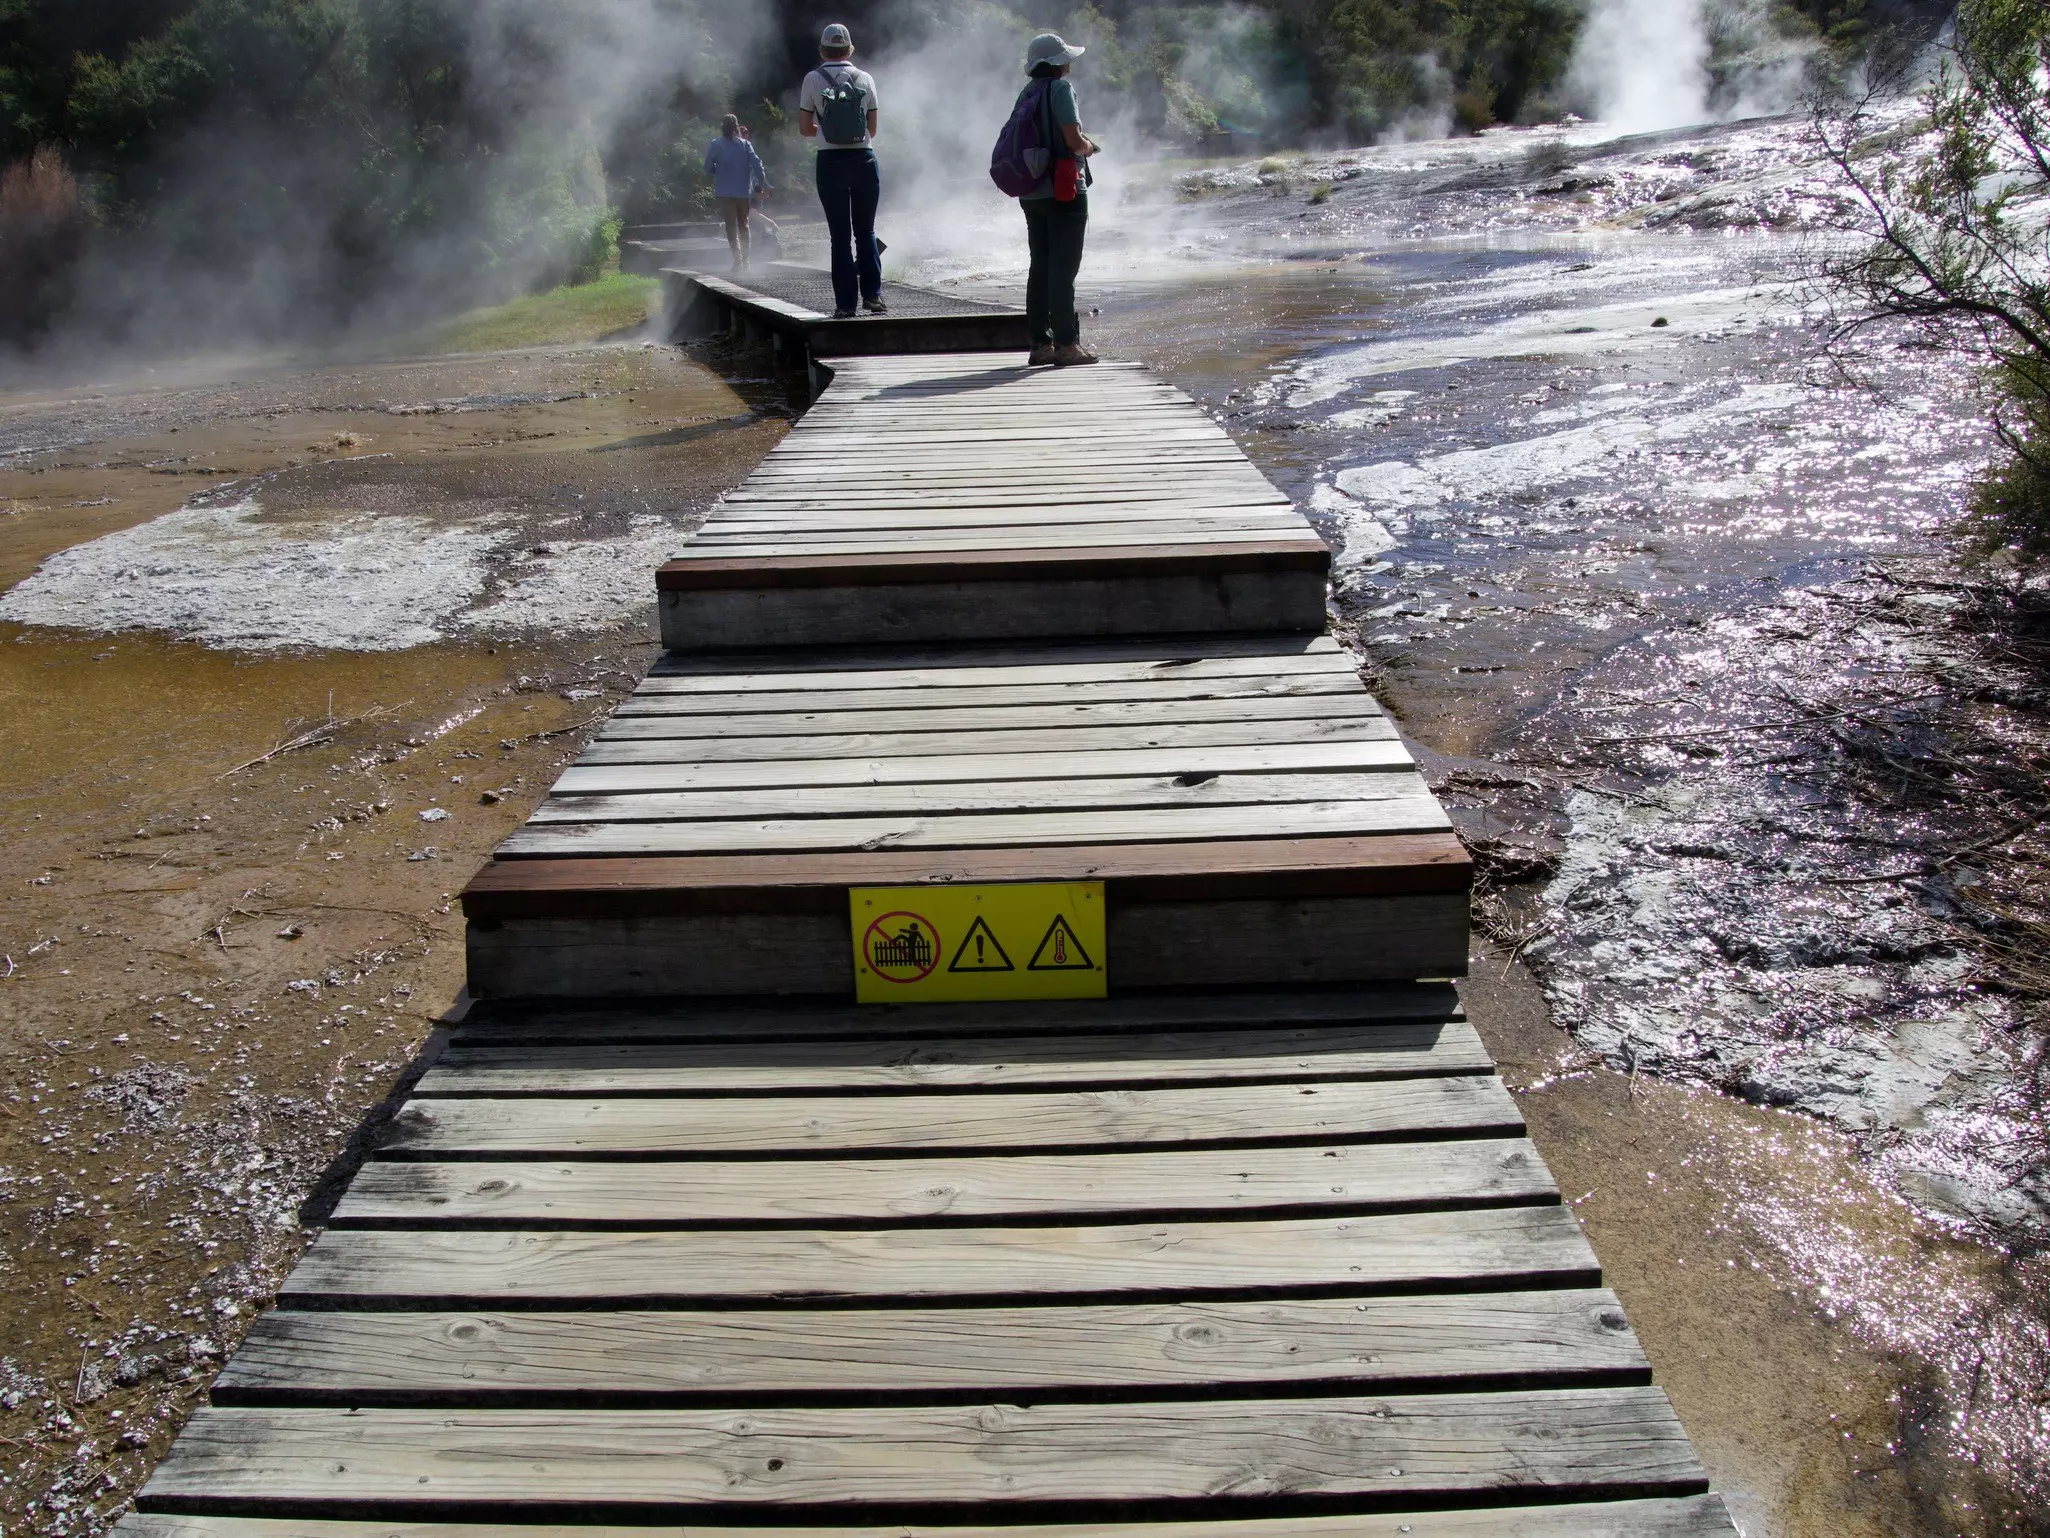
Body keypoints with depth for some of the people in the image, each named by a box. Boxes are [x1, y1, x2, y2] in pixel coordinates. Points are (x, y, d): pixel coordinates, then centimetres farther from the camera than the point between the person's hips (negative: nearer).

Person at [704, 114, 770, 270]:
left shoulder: (716, 144, -2)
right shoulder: (745, 144, 2)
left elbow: (708, 168, -1)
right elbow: (757, 165, -5)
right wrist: (763, 185, -1)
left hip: (724, 192, -2)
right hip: (744, 191, 2)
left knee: (731, 225, -2)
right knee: (743, 224, 15)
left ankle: (737, 258, -20)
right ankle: (745, 260, 18)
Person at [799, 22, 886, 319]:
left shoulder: (813, 80, -1)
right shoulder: (865, 79, 4)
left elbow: (805, 128, 2)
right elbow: (872, 129, 10)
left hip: (830, 162, -1)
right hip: (864, 160, 1)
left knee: (840, 235, 3)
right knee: (866, 231, 13)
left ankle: (845, 303, 0)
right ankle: (872, 293, 5)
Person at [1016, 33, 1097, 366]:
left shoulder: (1027, 93, 14)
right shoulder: (1061, 88, -9)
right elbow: (1074, 140, -17)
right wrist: (1088, 146, 5)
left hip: (1032, 193, 8)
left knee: (1040, 267, 9)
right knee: (1063, 267, -6)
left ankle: (1040, 343, 11)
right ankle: (1066, 344, -6)